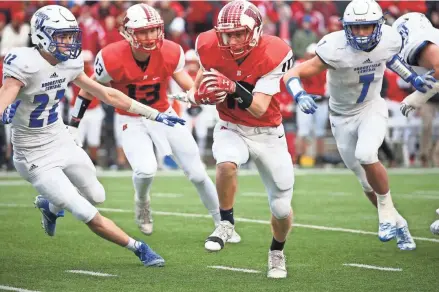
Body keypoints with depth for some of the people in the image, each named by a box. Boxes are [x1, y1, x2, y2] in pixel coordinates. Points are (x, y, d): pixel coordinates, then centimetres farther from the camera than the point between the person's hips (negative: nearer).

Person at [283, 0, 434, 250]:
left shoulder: (388, 39, -17)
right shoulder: (336, 49, -29)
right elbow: (293, 75, -29)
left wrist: (413, 78, 8)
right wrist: (301, 96, -47)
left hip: (372, 108, 0)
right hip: (343, 116, 0)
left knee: (366, 155, -29)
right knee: (369, 183, 8)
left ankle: (387, 212, -8)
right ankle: (397, 224, 32)